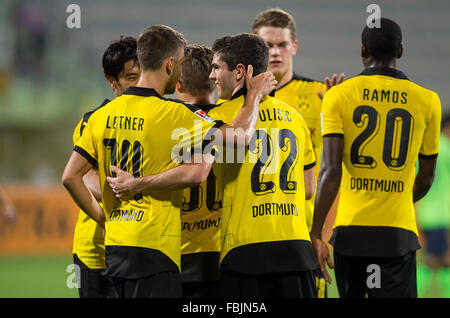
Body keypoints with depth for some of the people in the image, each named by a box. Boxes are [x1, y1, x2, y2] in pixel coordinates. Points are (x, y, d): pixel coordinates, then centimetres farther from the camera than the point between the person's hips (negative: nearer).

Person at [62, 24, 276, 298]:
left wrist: (104, 219, 16)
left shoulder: (103, 115, 8)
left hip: (114, 246, 7)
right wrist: (255, 95, 2)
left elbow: (70, 177, 8)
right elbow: (239, 137, -14)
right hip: (154, 249, -7)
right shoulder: (173, 114, -11)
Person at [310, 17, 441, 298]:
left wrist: (316, 234, -8)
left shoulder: (339, 96, 0)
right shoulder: (427, 101, 4)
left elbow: (331, 171, -9)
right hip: (398, 233, -1)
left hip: (350, 230, 1)